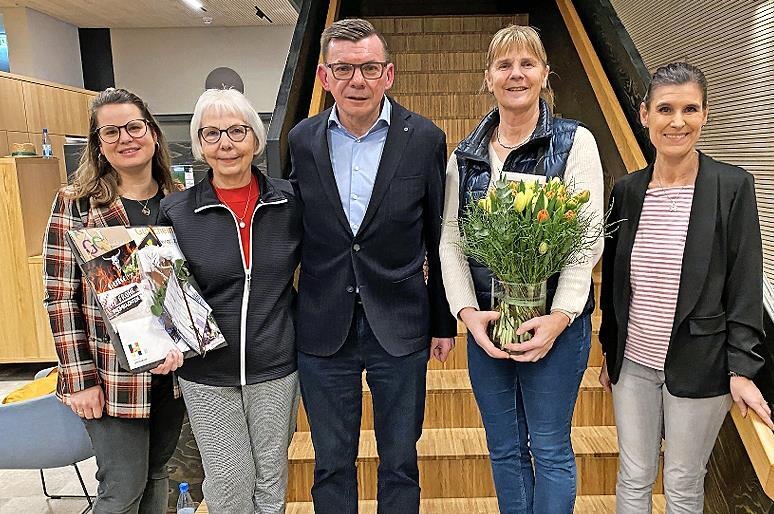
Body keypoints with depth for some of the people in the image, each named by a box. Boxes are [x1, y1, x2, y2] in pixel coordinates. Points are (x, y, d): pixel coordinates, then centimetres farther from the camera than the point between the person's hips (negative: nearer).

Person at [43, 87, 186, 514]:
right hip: (113, 376, -4)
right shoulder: (75, 204, -6)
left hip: (175, 370, 4)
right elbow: (61, 297, -7)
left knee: (157, 474, 19)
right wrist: (79, 379, -10)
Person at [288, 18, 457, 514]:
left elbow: (439, 239, 1)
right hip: (323, 330, 2)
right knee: (331, 465, 17)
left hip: (400, 329, -1)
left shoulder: (425, 139, -5)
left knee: (400, 464, 16)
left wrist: (444, 322, 5)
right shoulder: (302, 140, 0)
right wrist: (286, 319, 7)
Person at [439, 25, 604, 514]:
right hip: (485, 322, 4)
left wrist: (560, 317, -18)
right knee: (504, 449, 17)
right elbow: (450, 239, 3)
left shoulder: (575, 142, -4)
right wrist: (467, 311, -8)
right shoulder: (464, 155, 7)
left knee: (550, 450, 9)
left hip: (554, 323, -3)